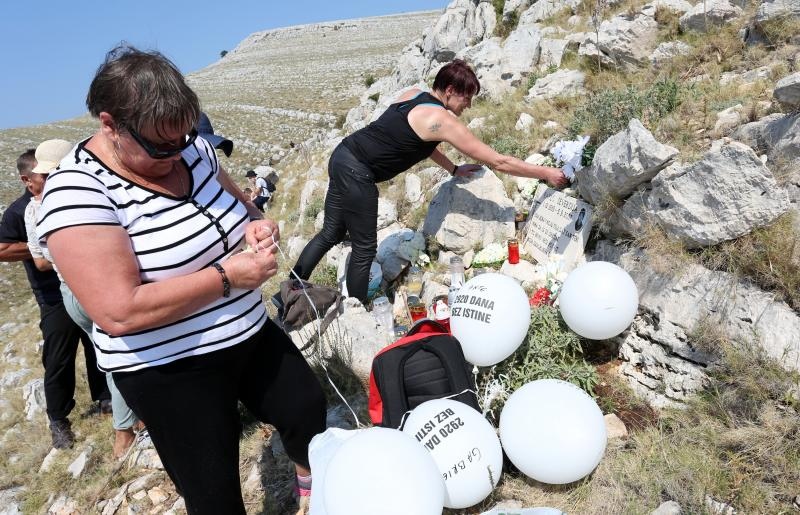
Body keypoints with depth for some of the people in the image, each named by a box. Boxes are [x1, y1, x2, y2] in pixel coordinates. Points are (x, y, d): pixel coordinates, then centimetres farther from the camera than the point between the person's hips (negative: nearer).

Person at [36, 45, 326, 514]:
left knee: (307, 405, 20)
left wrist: (256, 229, -9)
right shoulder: (78, 190, -23)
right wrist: (227, 275, -28)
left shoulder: (193, 150, -3)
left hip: (250, 334, 7)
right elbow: (121, 312, -30)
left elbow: (235, 205, 14)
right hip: (170, 370, -6)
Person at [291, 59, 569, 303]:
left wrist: (454, 169, 25)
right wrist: (546, 173, 0)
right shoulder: (443, 120, -13)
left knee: (331, 233, 18)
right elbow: (497, 162, -9)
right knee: (365, 249, 5)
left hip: (342, 157, 9)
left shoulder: (413, 95, 11)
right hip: (357, 174, -9)